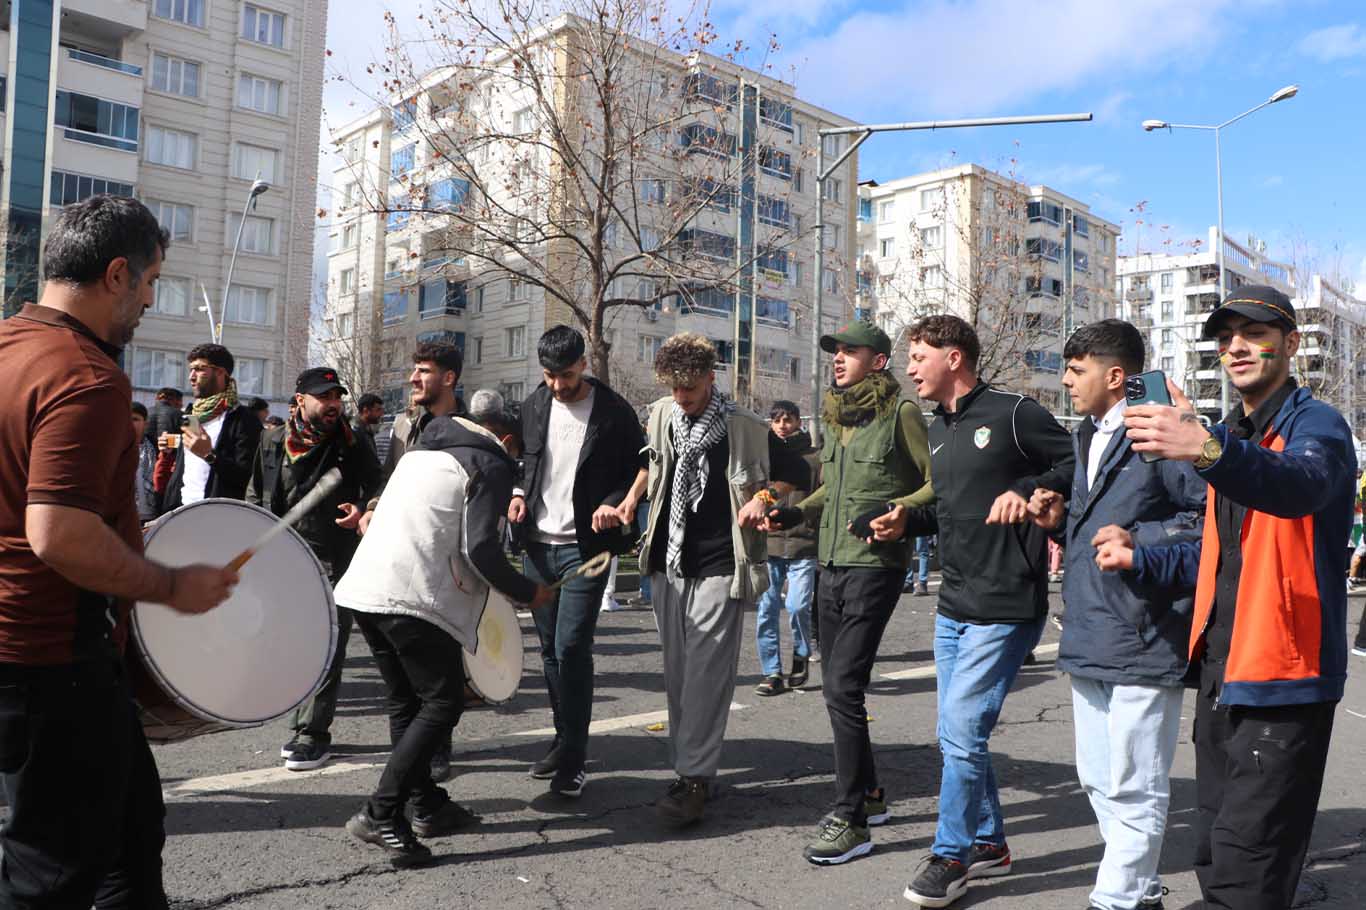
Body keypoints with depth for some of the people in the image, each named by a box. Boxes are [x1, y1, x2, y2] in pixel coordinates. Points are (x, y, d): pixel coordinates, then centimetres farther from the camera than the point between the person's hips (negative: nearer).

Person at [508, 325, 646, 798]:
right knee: (550, 648, 13)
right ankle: (564, 738, 27)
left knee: (572, 647, -10)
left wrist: (613, 504, -18)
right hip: (537, 543, 5)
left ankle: (573, 759, 0)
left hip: (584, 546, -5)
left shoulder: (613, 411, -5)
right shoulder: (534, 405, 7)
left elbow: (636, 471, 0)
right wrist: (517, 494, -1)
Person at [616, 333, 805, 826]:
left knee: (707, 674, -8)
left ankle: (695, 779, -5)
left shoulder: (743, 428, -7)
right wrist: (632, 496, 10)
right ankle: (686, 766, 22)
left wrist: (763, 496, -13)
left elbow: (797, 472, 3)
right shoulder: (661, 415, 7)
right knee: (677, 672, 11)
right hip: (668, 563, 5)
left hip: (718, 568, -5)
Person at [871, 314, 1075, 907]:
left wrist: (1026, 489, -21)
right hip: (953, 607, 8)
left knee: (961, 732, -8)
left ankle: (950, 855, 10)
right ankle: (988, 844, 31)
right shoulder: (937, 429, 15)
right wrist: (906, 522, 5)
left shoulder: (1013, 413, -10)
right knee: (958, 734, 13)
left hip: (1004, 608, -8)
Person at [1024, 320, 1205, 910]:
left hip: (1142, 640, -10)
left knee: (1134, 791, 3)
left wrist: (1139, 540, -22)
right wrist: (1060, 521, 8)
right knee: (1098, 781, 19)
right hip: (1089, 639, 10)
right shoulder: (1086, 437, 17)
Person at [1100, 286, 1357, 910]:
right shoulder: (1228, 437, 16)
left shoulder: (1316, 424, -8)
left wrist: (1208, 450, -52)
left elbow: (1300, 485, -34)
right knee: (1214, 854, 17)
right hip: (1219, 673, 8)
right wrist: (1141, 561, 11)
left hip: (1281, 680, -8)